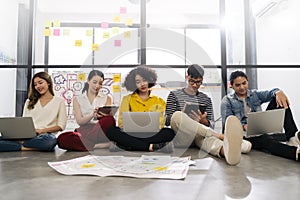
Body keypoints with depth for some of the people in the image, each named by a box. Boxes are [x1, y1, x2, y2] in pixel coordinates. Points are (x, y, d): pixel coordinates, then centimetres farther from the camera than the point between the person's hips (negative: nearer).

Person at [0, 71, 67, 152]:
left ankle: (20, 143, -25)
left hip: (44, 136, -2)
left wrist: (42, 130, -12)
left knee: (51, 140, -42)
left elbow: (61, 126, 3)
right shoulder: (29, 102, 25)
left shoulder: (59, 101, 12)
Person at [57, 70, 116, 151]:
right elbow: (79, 121, 2)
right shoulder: (77, 99, 16)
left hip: (100, 131, 0)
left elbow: (109, 118, 4)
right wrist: (92, 115, -19)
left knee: (109, 119, -34)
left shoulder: (107, 98, 17)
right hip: (84, 131, 1)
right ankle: (98, 145, -29)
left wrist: (103, 116, -22)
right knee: (61, 139, -30)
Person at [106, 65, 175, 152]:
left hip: (151, 135, 0)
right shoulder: (127, 99, 15)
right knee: (111, 131, -28)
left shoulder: (158, 100, 15)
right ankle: (152, 147, -30)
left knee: (170, 133, -29)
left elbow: (159, 123, 6)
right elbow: (122, 122, 5)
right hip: (131, 135, 1)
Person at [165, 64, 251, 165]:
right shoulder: (174, 95, 11)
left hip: (200, 136, 2)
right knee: (177, 115, -35)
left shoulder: (206, 99, 19)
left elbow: (211, 125, 13)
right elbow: (167, 121, 4)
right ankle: (220, 136, -39)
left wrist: (203, 120, -12)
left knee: (208, 139, -38)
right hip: (181, 138, -1)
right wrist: (181, 115, -17)